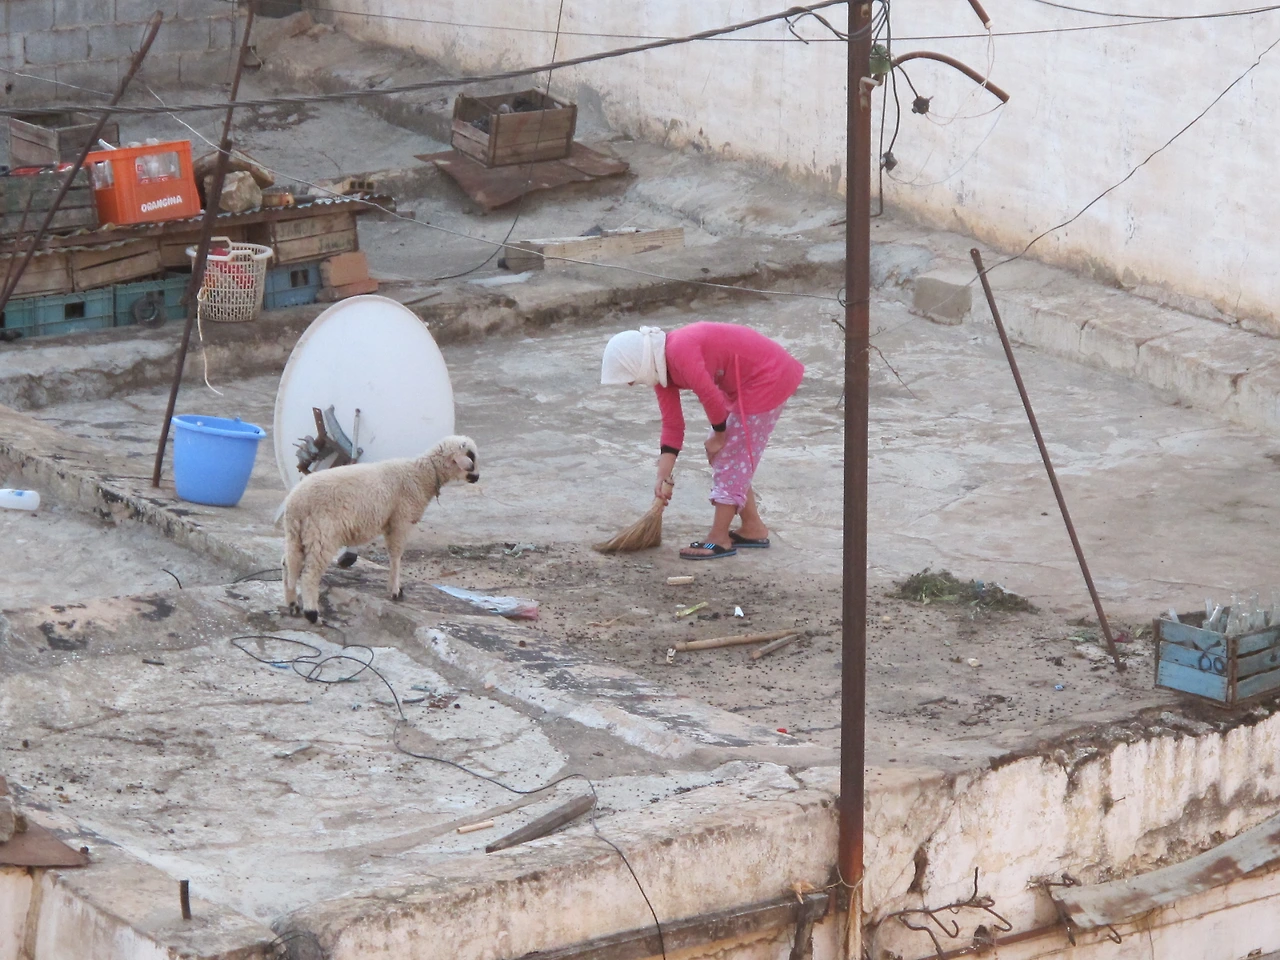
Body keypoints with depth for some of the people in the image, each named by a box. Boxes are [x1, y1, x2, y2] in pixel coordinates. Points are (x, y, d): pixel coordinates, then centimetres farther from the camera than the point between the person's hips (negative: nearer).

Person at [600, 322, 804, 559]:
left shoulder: (679, 351, -27)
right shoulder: (661, 367, 3)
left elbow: (710, 396, -25)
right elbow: (672, 425, 8)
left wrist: (719, 435, -7)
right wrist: (664, 478, 5)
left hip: (766, 377, -9)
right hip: (745, 380, 9)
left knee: (730, 454, -3)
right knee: (734, 455, 16)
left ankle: (719, 540, 4)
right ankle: (753, 528, 26)